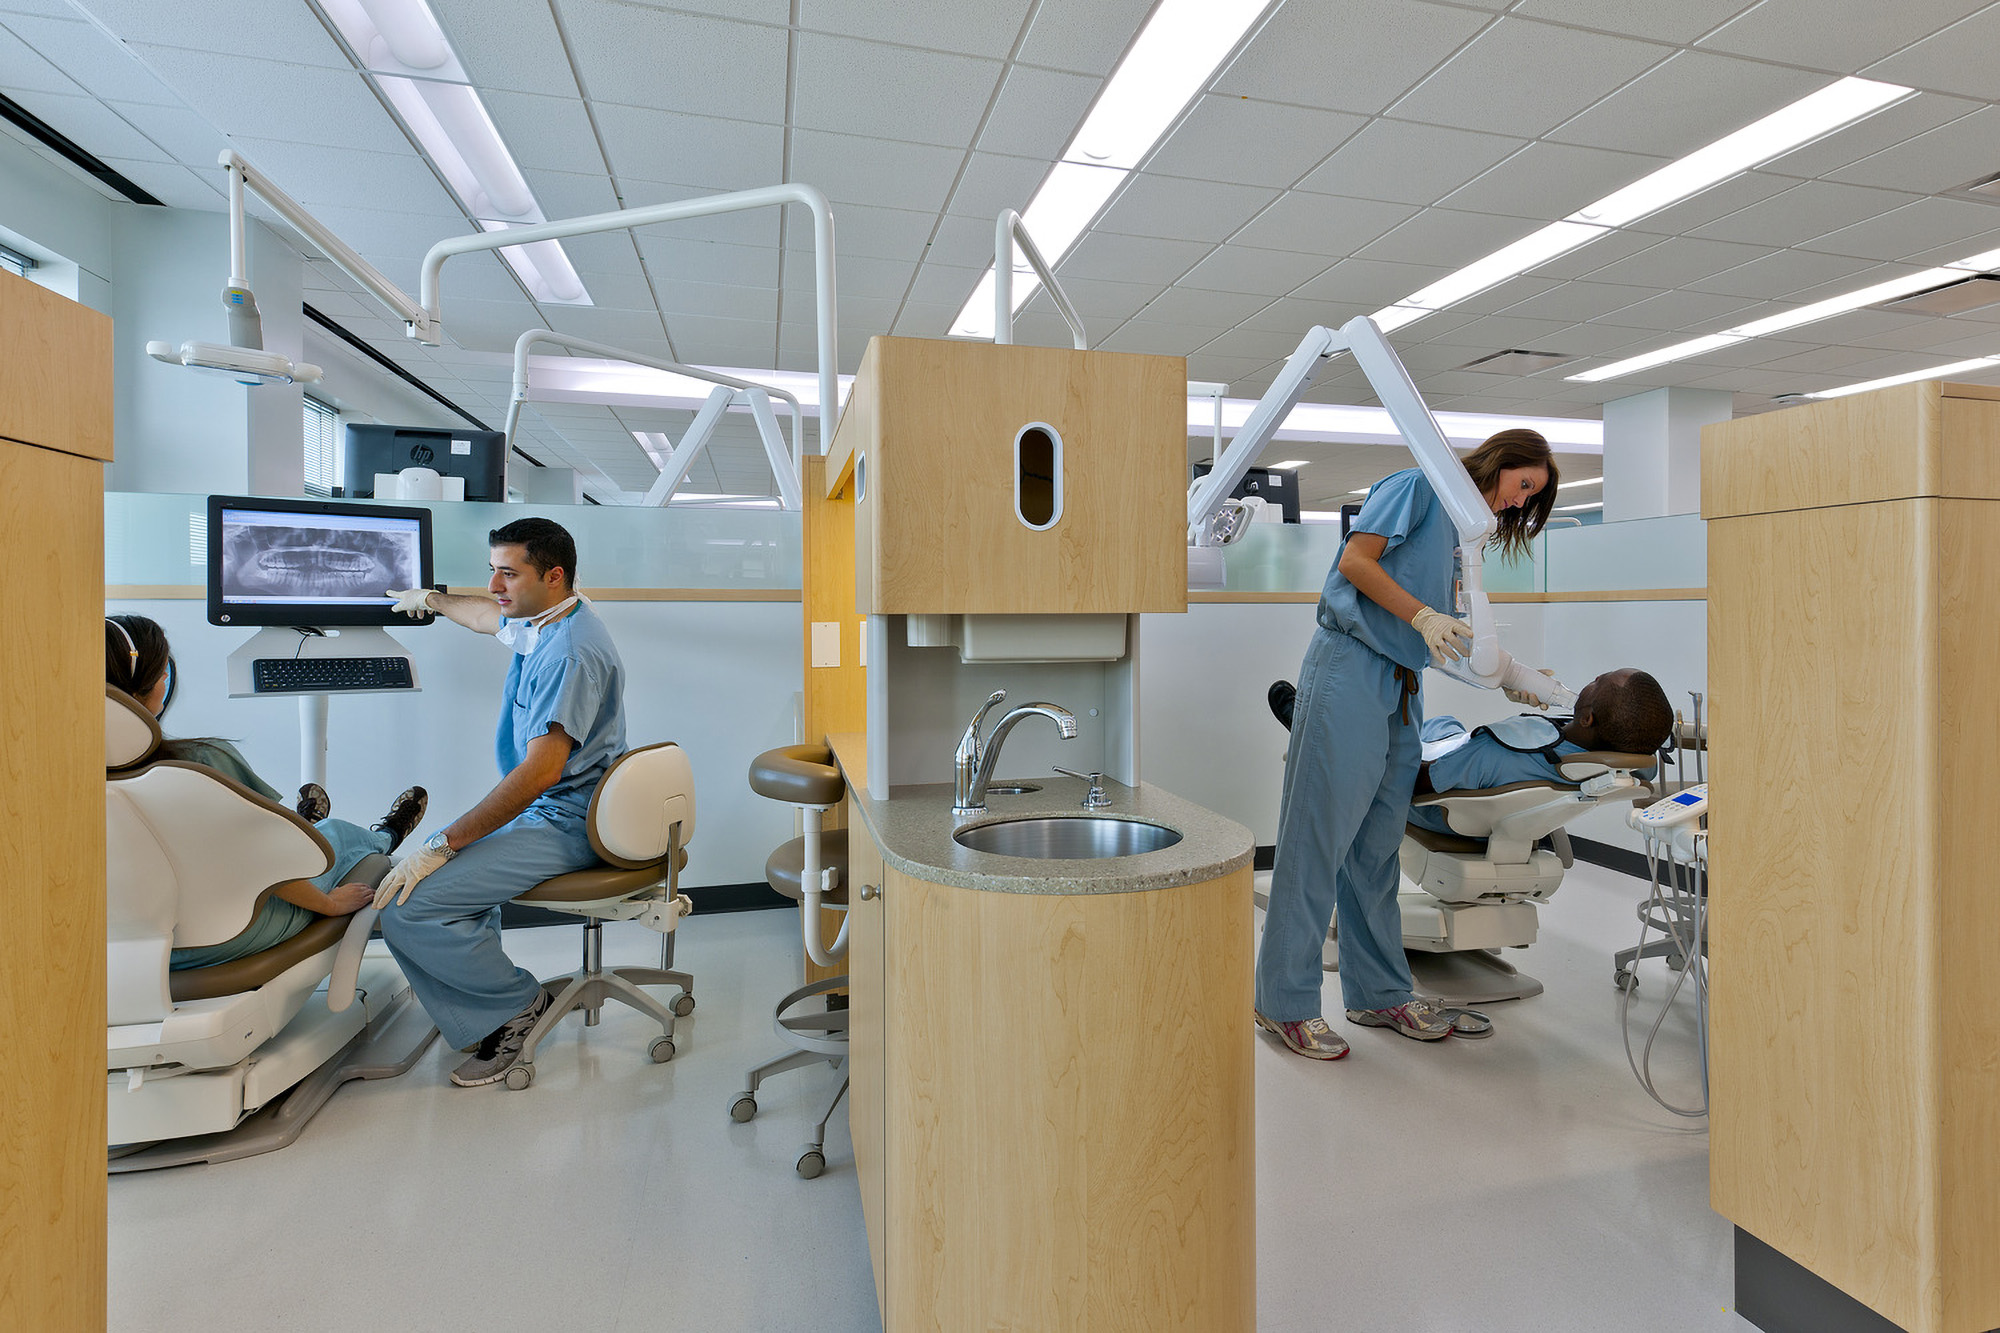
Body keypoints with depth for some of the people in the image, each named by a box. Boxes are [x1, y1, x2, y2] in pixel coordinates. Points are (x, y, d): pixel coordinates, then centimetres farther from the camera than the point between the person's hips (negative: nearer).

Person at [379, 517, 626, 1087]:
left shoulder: (570, 653, -24)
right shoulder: (537, 623, 9)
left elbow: (542, 768, -29)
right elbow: (487, 617, 35)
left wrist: (443, 845, -27)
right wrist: (430, 599, 51)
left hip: (562, 825, -11)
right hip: (540, 809, 11)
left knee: (409, 905, -17)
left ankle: (516, 1000, 4)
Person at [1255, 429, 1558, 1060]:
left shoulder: (1461, 529, 26)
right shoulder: (1419, 486, 2)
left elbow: (1452, 632, 26)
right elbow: (1355, 562, -10)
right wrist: (1424, 617, -16)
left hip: (1402, 688, 9)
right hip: (1350, 669, -9)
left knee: (1377, 847, 11)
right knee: (1318, 837, -6)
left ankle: (1379, 992, 20)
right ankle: (1285, 1001, 2)